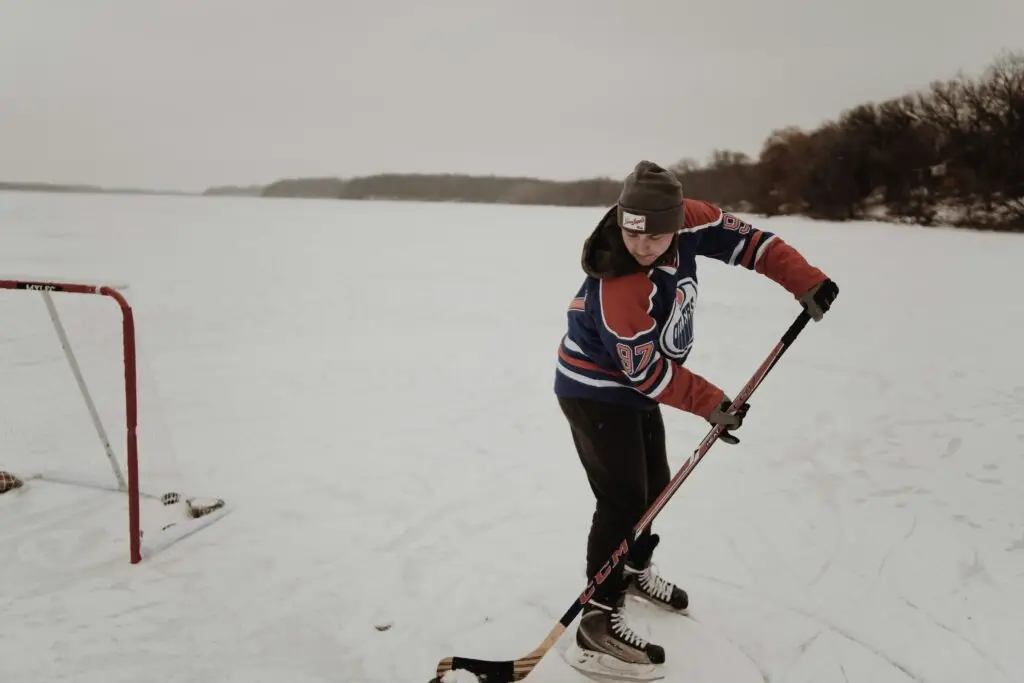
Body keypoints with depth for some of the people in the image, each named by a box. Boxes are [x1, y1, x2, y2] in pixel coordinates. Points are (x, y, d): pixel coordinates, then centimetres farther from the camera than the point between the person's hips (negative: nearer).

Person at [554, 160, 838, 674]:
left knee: (654, 485, 18)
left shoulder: (684, 220, -15)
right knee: (624, 499, -11)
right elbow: (647, 370, -27)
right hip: (596, 391, -8)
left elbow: (741, 238, -4)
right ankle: (599, 620, 0)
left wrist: (806, 281, -9)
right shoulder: (617, 287, -34)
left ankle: (636, 571, 41)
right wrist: (712, 404, -18)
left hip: (636, 388, 8)